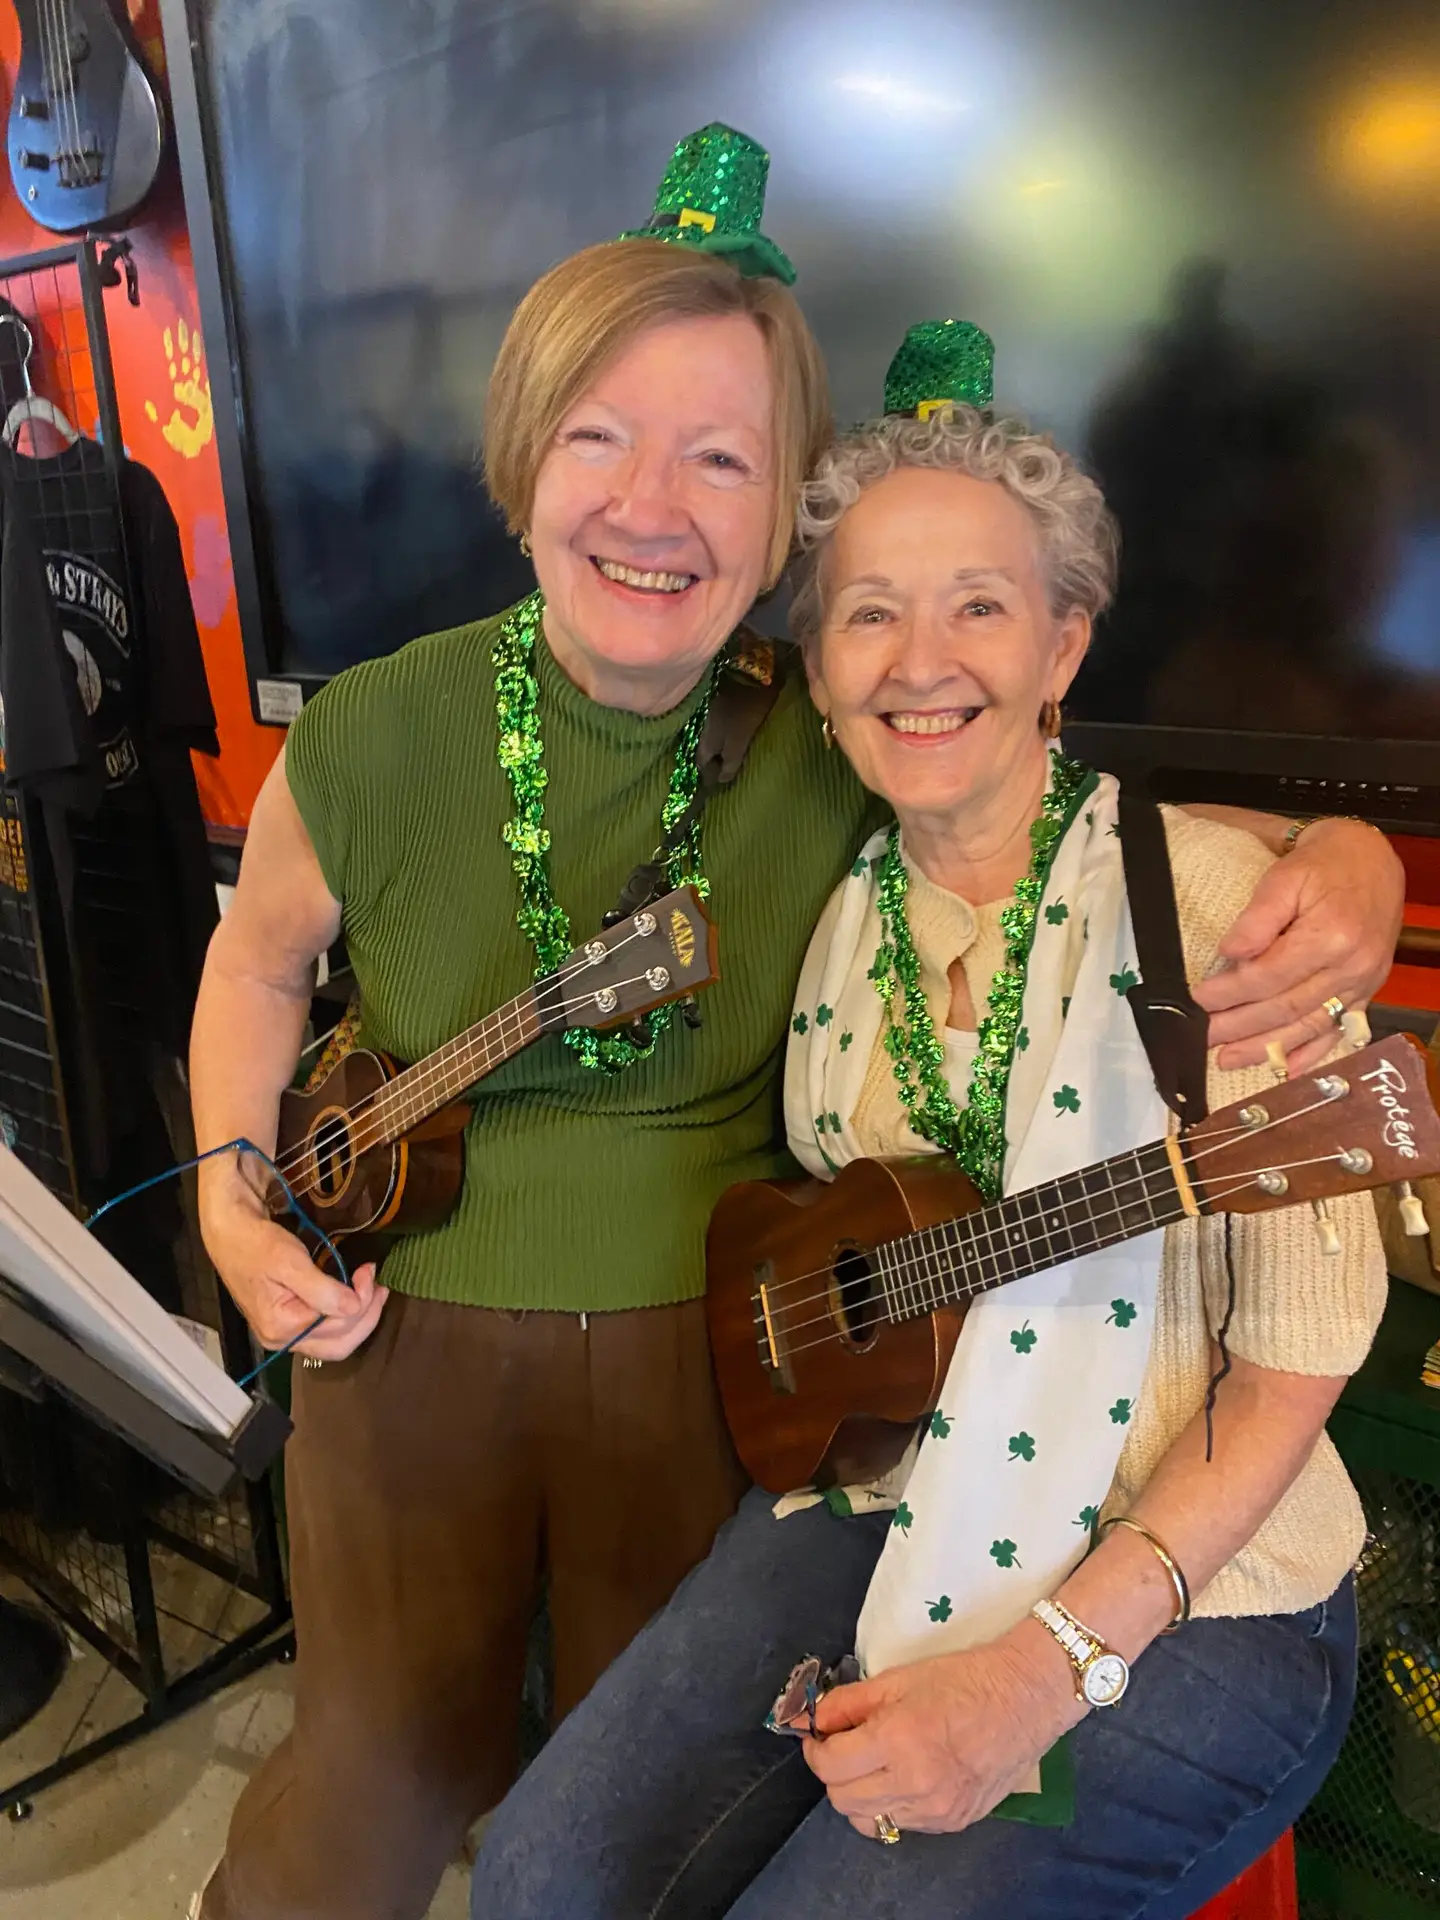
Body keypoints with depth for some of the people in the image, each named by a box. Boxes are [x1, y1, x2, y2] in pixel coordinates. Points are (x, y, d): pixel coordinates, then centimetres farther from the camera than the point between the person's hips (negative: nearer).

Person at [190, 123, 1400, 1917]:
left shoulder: (840, 756, -16)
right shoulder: (377, 740, -16)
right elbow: (262, 954, 4)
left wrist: (1340, 858, -23)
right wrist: (236, 1199, -6)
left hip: (714, 1349, 1)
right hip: (413, 1336, 0)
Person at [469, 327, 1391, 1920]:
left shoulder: (1207, 895, -15)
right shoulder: (838, 925, 2)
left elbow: (1299, 1353, -15)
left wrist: (1051, 1658, -20)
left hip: (1183, 1590, -4)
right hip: (875, 1507, 5)